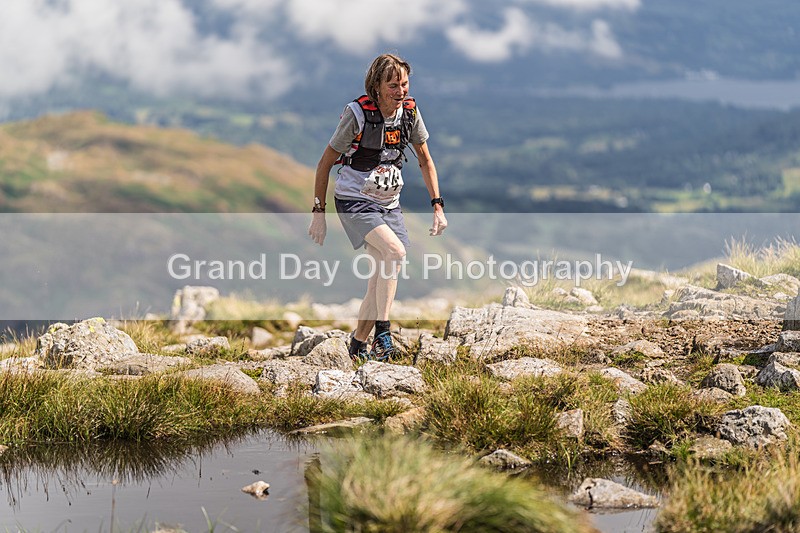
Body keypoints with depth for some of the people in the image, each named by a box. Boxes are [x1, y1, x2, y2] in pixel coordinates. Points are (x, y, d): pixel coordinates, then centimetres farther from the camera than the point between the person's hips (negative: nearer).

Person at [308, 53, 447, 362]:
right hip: (354, 200, -6)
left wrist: (437, 206, 4)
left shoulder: (410, 111, -4)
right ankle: (382, 331, -20)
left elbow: (425, 160, 11)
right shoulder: (358, 114, -17)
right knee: (394, 251, -26)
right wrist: (318, 212, -7)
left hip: (389, 203, 6)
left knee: (385, 273, 1)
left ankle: (358, 345, 15)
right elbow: (325, 163, -8)